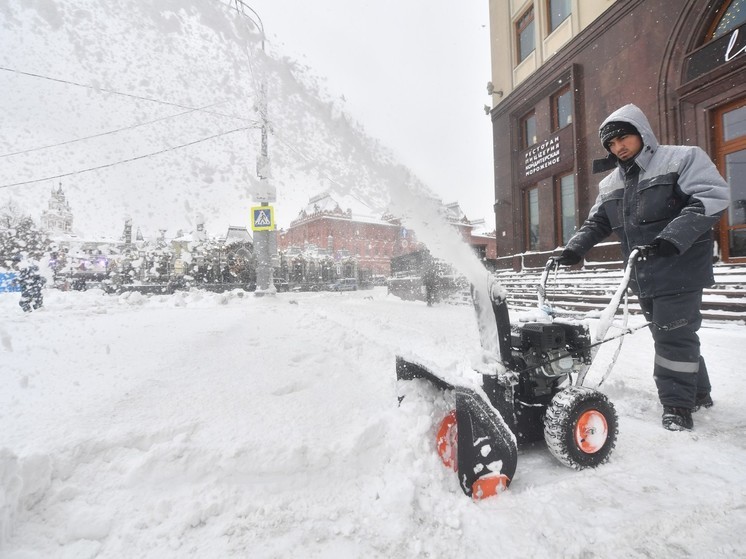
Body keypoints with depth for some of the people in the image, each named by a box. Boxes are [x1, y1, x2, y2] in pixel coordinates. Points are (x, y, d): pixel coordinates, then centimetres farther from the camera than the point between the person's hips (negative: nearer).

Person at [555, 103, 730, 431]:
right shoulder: (610, 184, 15)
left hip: (679, 269, -6)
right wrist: (575, 247, -3)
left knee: (673, 336, -8)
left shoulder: (683, 158, -3)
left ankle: (678, 405, 6)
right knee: (667, 335, 14)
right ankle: (698, 393, 32)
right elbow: (597, 223, 16)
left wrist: (673, 237, -28)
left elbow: (713, 197, -15)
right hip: (643, 276, 7)